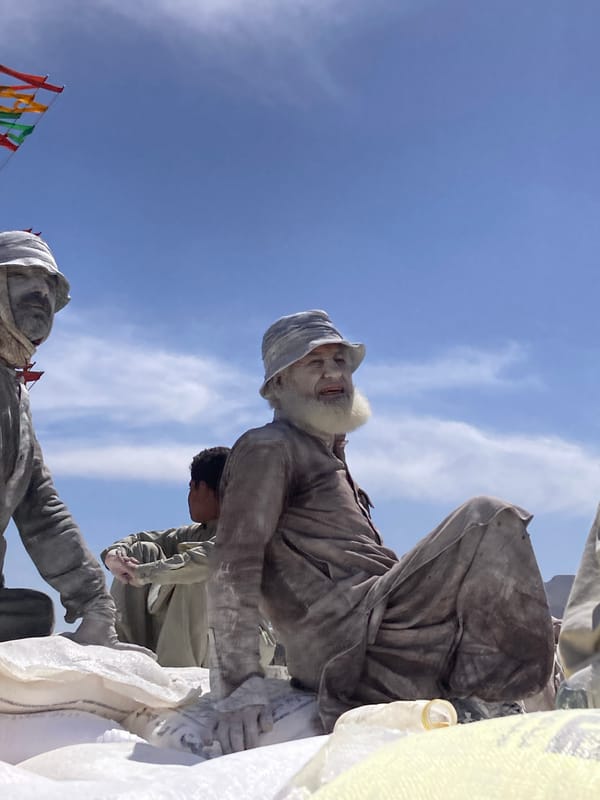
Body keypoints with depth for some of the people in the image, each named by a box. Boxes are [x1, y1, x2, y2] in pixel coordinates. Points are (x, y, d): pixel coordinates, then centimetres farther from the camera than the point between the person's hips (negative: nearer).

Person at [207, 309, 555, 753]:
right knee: (489, 517, -13)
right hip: (349, 644, -10)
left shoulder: (328, 455, 27)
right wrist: (240, 683, -21)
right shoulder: (267, 447, -1)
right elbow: (233, 566, -13)